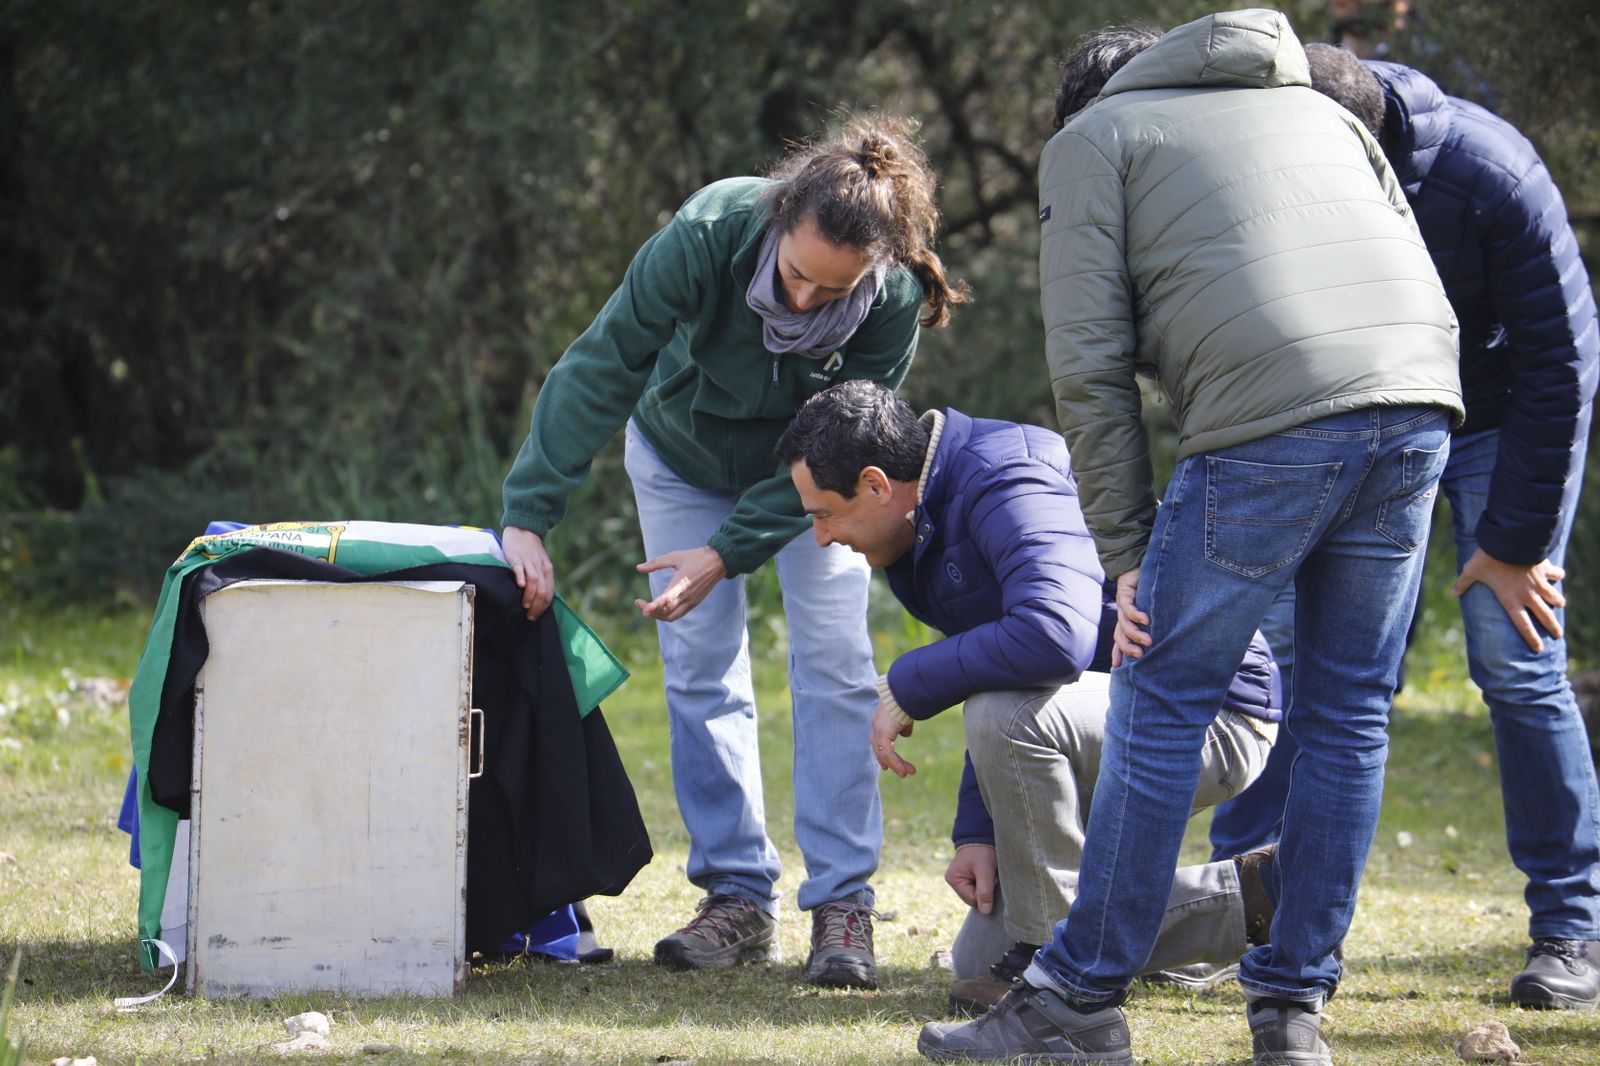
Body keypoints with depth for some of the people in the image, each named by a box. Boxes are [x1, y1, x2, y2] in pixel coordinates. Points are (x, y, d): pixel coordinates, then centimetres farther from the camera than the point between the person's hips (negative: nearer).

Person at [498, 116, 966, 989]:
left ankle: (842, 903, -6)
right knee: (701, 672, -2)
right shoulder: (711, 232, -37)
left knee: (834, 665, -9)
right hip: (685, 458, 0)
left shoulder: (893, 298, -33)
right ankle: (738, 898, 3)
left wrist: (727, 553, -34)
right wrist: (529, 515, -37)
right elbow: (598, 369, -33)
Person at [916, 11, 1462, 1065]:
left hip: (1272, 422, -5)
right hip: (1420, 396, 5)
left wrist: (1128, 552, 7)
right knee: (1348, 715, 13)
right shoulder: (1320, 107, 32)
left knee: (1161, 704, 5)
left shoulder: (1094, 139, 17)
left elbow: (1092, 364, 6)